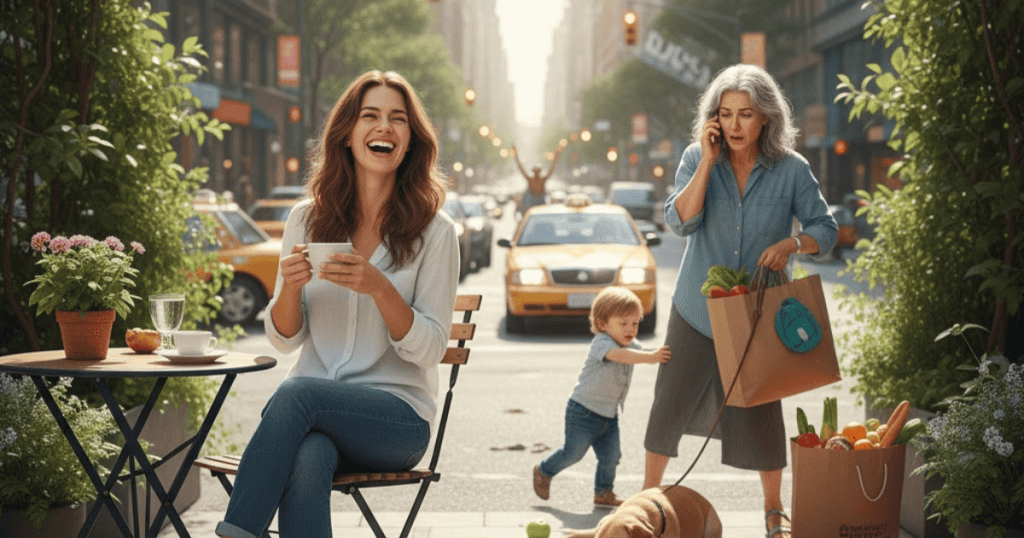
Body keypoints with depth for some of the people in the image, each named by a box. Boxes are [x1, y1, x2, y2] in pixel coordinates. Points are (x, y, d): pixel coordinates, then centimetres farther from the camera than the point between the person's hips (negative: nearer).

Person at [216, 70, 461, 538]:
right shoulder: (307, 219, 8)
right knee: (308, 460, -34)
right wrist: (290, 287, -13)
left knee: (296, 391, -32)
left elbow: (430, 350, -5)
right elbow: (284, 339, 9)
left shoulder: (433, 231, -1)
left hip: (397, 416, -2)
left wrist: (378, 287, -21)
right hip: (313, 413, 2)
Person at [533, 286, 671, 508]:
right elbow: (619, 355, -42)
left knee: (611, 456, 2)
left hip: (609, 416, 7)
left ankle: (603, 493, 20)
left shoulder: (633, 346, 5)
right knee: (573, 452, 2)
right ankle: (543, 472, 26)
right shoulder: (601, 342, -22)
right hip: (583, 412, -7)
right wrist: (650, 357, -52)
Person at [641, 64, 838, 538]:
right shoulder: (697, 159, -4)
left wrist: (792, 243, -20)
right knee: (672, 399, 7)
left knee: (761, 408, 4)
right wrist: (707, 162, -21)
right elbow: (680, 221, -16)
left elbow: (826, 228, 1)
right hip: (698, 308, 1)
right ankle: (648, 493, 26)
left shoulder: (791, 170, -6)